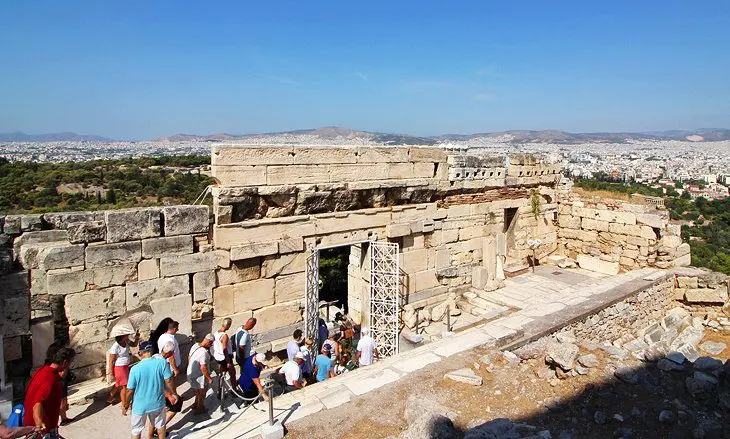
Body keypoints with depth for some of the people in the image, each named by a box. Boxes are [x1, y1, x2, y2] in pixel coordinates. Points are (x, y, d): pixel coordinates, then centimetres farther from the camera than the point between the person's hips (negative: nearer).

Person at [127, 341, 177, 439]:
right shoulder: (162, 362, -18)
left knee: (136, 431, 21)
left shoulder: (135, 369, -19)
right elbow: (168, 381, -11)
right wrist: (173, 394, 6)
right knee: (160, 424, 26)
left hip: (140, 405, -1)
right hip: (157, 403, 1)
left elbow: (130, 390, -12)